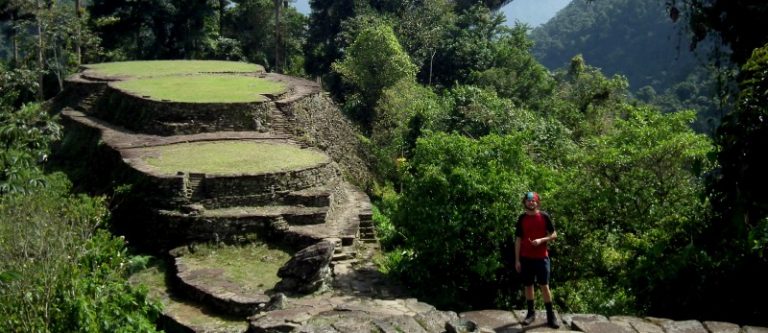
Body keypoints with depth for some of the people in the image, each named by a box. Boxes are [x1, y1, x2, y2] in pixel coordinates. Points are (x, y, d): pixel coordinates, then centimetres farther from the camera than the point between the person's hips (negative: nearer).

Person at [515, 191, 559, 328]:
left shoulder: (544, 216, -2)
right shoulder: (522, 218, 2)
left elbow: (554, 235, 2)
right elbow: (518, 240, 4)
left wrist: (541, 240, -16)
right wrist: (517, 260, 0)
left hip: (542, 257, -2)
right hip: (526, 258, 2)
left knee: (544, 286, -2)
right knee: (528, 285, 7)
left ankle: (551, 316, 4)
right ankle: (531, 313, 18)